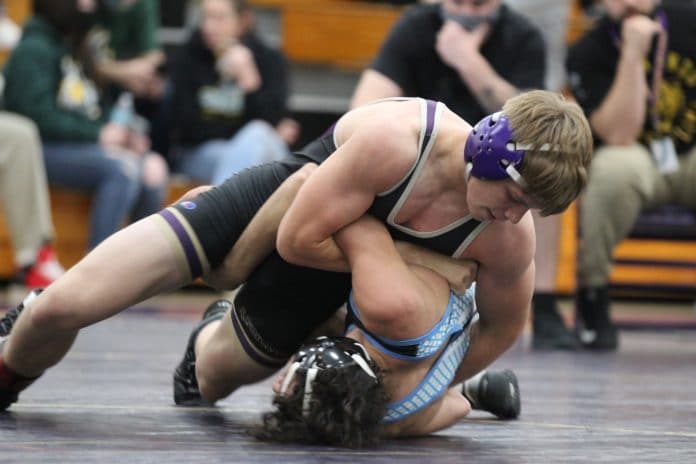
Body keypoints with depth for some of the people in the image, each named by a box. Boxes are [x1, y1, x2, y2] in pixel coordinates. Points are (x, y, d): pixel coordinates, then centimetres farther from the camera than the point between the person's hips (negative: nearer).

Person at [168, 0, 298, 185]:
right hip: (203, 154, -1)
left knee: (257, 136, -34)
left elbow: (271, 121, -13)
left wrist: (249, 82, -28)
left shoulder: (269, 59, -1)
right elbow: (186, 125, -7)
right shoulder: (187, 59, -2)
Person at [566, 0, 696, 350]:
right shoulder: (588, 53, -10)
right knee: (615, 166, -37)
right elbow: (619, 136, -22)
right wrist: (632, 54, -27)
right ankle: (592, 294, -20)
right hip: (639, 160, -2)